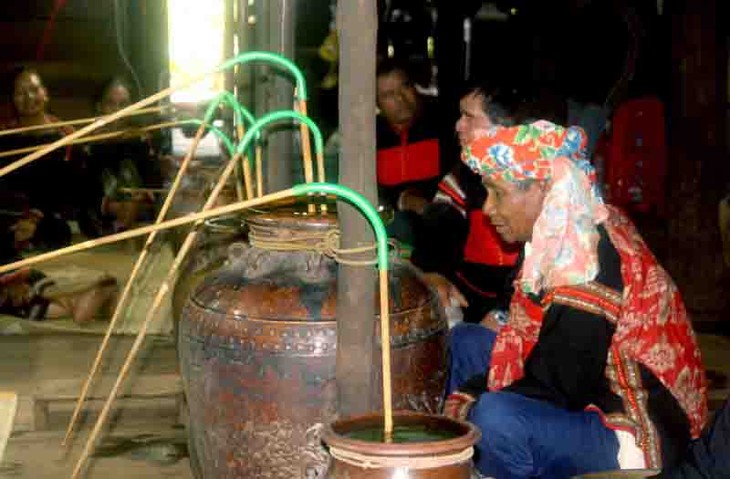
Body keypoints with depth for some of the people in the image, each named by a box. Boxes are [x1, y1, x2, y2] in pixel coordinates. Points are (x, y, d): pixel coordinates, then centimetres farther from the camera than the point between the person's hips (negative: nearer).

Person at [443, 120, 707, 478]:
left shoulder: (587, 271, -27)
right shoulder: (564, 239, 0)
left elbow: (556, 389, -22)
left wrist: (467, 407, -12)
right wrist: (466, 398, -1)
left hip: (641, 435, -10)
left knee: (494, 419, -34)